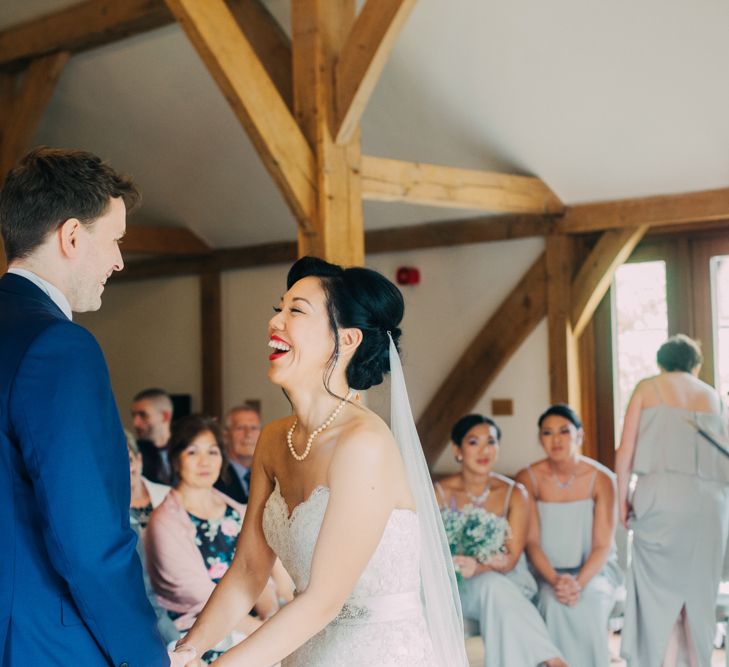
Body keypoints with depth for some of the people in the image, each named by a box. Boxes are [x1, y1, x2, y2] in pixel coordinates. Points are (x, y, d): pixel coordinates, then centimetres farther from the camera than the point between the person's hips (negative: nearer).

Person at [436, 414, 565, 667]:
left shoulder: (514, 494, -3)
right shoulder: (441, 493, -5)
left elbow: (511, 558, -10)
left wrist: (479, 567, -35)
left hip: (509, 582, 1)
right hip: (459, 589, -1)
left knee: (493, 585, -35)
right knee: (492, 585, -35)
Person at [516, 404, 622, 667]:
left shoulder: (601, 479, -8)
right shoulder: (528, 479, -5)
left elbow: (603, 546, -10)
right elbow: (532, 542, -8)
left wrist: (579, 583, -28)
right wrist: (555, 580, -26)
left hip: (593, 570, 0)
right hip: (547, 572, 0)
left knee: (588, 599, -32)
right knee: (555, 603, -31)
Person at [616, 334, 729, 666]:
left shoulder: (648, 388, 11)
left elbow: (625, 454, 3)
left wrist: (622, 501, 10)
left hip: (661, 496, -2)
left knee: (660, 592, 2)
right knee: (699, 593, 10)